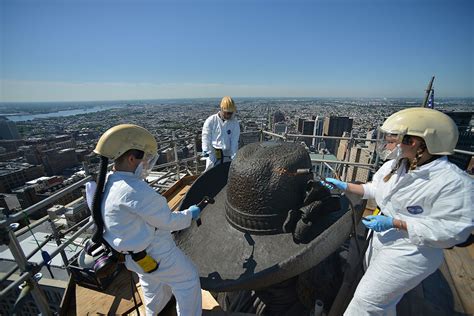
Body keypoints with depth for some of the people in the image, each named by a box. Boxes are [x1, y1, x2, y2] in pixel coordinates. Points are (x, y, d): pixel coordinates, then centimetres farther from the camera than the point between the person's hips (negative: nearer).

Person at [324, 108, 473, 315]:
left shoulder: (454, 182, -25)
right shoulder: (394, 166, -4)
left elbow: (454, 230, -24)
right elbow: (375, 190, 8)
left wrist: (395, 223, -28)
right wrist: (345, 186, 0)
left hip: (409, 254, -7)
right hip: (380, 242, 7)